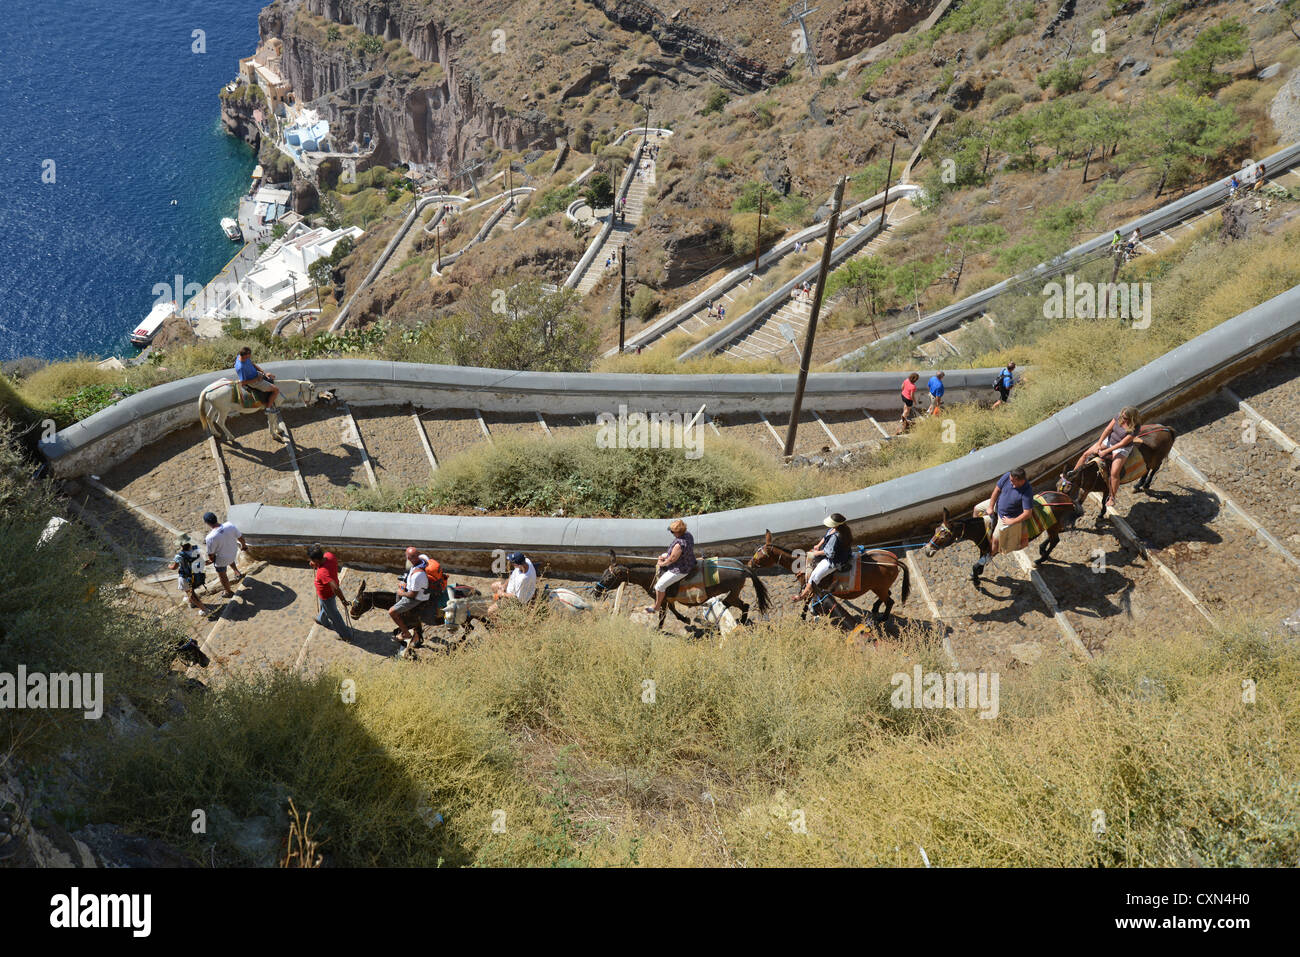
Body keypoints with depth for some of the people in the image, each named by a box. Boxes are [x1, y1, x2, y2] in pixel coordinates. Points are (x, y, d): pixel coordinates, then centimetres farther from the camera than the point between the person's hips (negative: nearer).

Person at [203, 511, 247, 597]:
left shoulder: (210, 538, -36)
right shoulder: (229, 525, -25)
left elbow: (211, 554, -20)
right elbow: (240, 537, -9)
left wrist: (211, 560, 4)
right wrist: (244, 545, 13)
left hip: (221, 559, -4)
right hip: (234, 553, 4)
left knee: (222, 575, 26)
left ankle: (228, 592, 49)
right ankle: (238, 573, 47)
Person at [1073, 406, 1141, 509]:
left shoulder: (1134, 429, -28)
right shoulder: (1119, 417, -11)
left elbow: (1122, 444, -25)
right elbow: (1108, 430, -8)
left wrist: (1106, 451, -23)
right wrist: (1099, 444, -12)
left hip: (1122, 449, -6)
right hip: (1109, 440, 6)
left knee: (1114, 473, -22)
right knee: (1086, 454, 4)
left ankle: (1112, 498, -4)